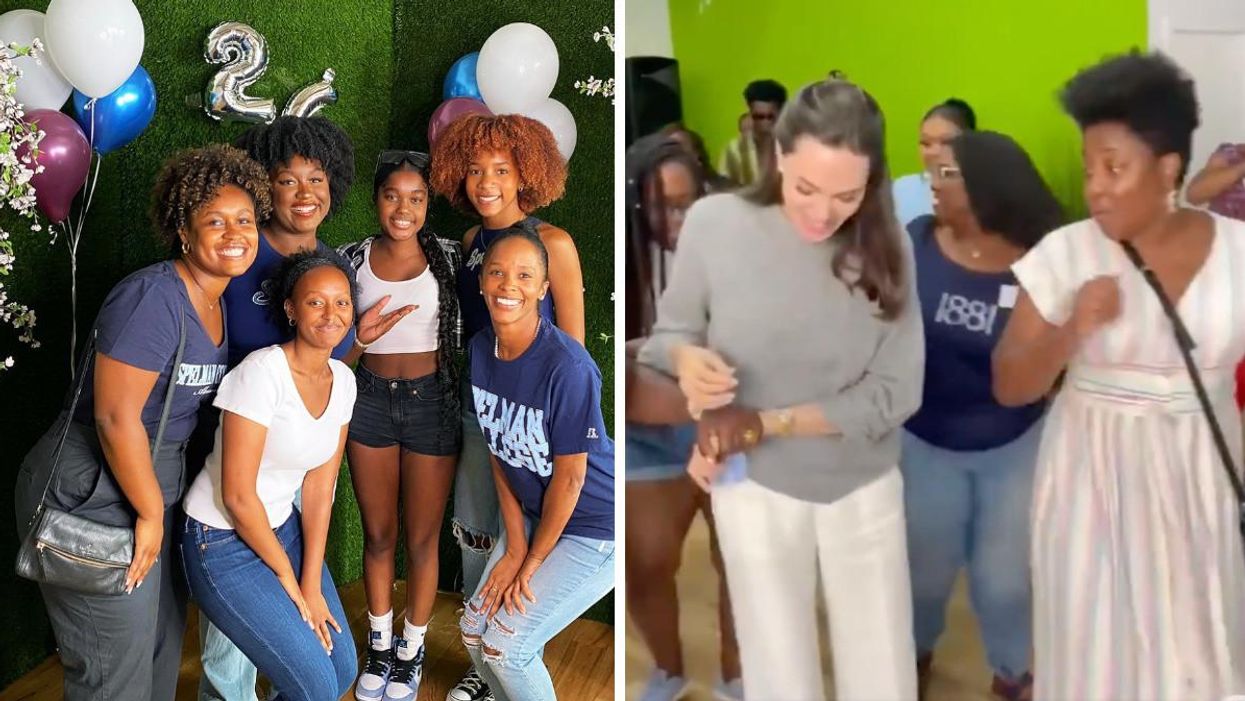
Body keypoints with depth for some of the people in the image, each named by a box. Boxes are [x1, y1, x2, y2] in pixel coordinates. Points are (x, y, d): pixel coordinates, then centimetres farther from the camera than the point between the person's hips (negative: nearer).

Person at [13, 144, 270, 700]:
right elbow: (116, 417, -24)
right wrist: (152, 513, -16)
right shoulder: (154, 298, -22)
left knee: (162, 649, 21)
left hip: (152, 487, 9)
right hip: (91, 498, -9)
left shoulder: (216, 304, 6)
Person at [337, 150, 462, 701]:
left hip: (431, 402, -2)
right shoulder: (353, 258, -1)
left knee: (421, 538, 9)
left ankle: (411, 651, 29)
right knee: (377, 534, 14)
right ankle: (379, 646, 33)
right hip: (370, 401, 2)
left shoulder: (449, 256, -5)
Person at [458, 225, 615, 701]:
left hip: (593, 527, -7)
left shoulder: (567, 366, -28)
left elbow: (569, 476, -20)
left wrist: (530, 563, -9)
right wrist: (514, 546, -3)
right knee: (474, 629, 9)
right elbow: (499, 453, 1)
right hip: (534, 514, 7)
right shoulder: (481, 349, -5)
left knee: (504, 645, -8)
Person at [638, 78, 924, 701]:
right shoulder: (714, 224, -16)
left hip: (866, 489, 2)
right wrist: (686, 358, -28)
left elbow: (896, 392, -11)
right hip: (756, 489, -1)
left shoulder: (885, 246, -11)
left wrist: (764, 424, -19)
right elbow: (668, 334, -4)